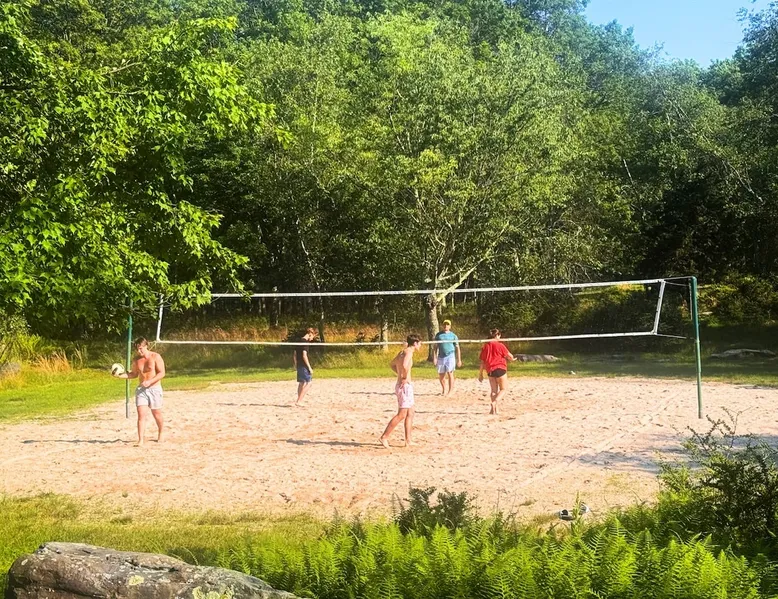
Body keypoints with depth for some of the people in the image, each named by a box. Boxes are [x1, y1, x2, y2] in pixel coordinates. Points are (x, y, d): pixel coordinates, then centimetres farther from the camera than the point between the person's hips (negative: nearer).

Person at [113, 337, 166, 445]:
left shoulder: (155, 357, -9)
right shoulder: (136, 360, 5)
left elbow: (162, 373, -12)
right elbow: (134, 374, 18)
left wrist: (150, 381, -24)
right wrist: (120, 375, 3)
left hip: (154, 389, -3)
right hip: (141, 389, 3)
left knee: (157, 414, 10)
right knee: (141, 415, -9)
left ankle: (161, 433, 35)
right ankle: (141, 440, -11)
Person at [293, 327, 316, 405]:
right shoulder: (305, 342, -15)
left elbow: (294, 354, 18)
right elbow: (304, 355, -22)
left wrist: (296, 364, 27)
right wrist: (309, 367, -19)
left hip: (299, 366, 9)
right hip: (304, 366, -9)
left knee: (301, 383, 16)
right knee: (308, 383, -7)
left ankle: (299, 401, 19)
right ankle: (298, 401, -12)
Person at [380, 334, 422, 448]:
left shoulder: (402, 352, 13)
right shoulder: (409, 352, -14)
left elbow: (392, 364, 28)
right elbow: (404, 365, -34)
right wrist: (405, 378, -19)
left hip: (405, 386, 10)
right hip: (405, 386, -10)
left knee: (410, 414, 13)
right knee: (401, 415, -6)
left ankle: (408, 440, 16)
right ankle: (384, 437, -5)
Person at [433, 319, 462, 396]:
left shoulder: (453, 335, 5)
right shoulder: (438, 335, 10)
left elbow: (457, 348, 6)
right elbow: (435, 347, 10)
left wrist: (459, 360, 2)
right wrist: (434, 357, 1)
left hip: (450, 356, -3)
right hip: (441, 356, 3)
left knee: (450, 373, -11)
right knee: (441, 375, 9)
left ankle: (450, 391, -6)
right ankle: (444, 390, 28)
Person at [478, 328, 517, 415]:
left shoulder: (485, 346, 7)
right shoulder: (500, 345, -7)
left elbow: (482, 362, 9)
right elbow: (509, 356, -4)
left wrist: (480, 374, 15)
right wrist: (512, 359, 21)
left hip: (490, 371, 5)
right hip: (500, 369, -5)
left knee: (494, 390, 13)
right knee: (504, 389, 2)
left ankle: (494, 408, 5)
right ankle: (494, 402, -21)